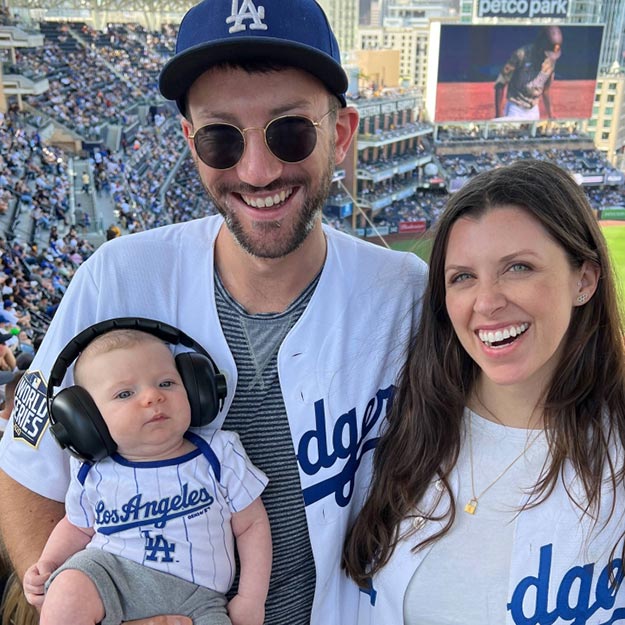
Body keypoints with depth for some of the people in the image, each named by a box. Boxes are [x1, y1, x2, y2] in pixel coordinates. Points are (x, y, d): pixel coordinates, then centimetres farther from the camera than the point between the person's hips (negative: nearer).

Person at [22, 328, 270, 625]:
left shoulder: (220, 456, -4)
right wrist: (47, 564, 3)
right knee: (68, 592, -28)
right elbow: (77, 526, 20)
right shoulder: (93, 473, 1)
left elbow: (252, 523, 3)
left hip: (196, 595, 0)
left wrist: (252, 599, -3)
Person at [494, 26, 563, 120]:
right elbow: (501, 84, -12)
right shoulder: (521, 55, -16)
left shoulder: (551, 59, 1)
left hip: (534, 111, 5)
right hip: (516, 110, -5)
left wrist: (551, 116, 15)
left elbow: (546, 89, 14)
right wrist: (499, 115, -15)